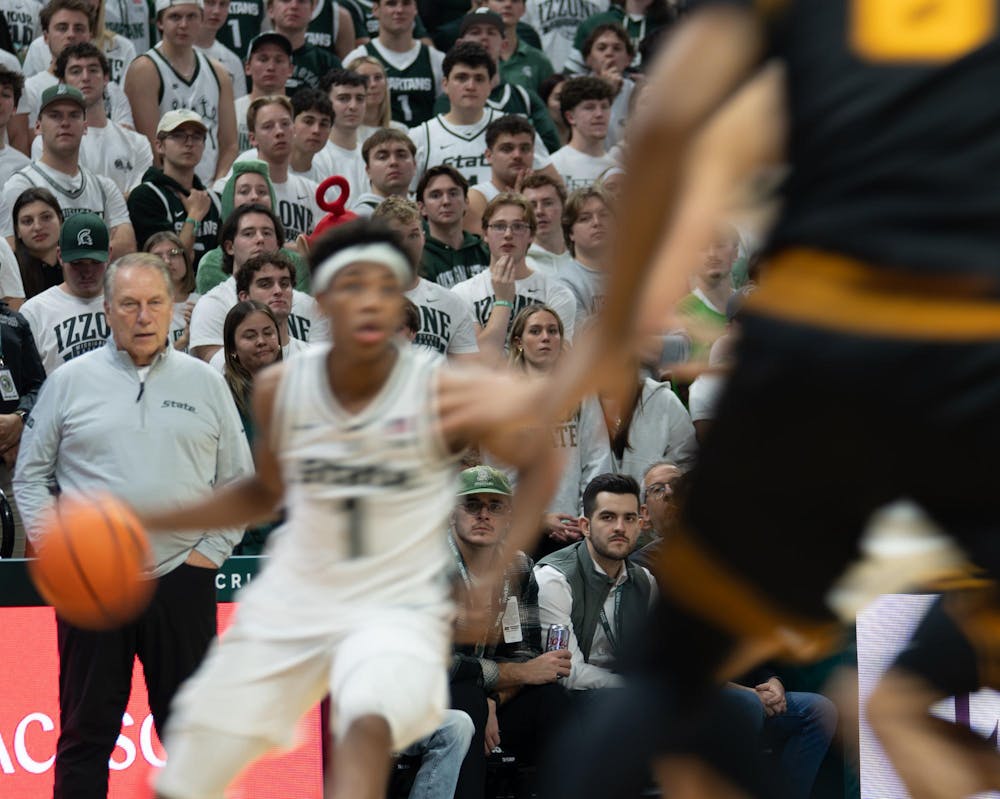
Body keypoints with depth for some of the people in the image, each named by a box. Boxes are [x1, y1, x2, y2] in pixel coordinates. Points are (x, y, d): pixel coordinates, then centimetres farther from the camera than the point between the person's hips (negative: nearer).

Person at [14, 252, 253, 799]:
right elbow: (30, 475, 8)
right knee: (86, 732, 2)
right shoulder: (70, 383, 6)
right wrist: (54, 546, -4)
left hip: (181, 582, 1)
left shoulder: (204, 384, 9)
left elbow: (239, 481, 13)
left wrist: (212, 550, 1)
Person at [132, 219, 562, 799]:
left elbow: (541, 462, -2)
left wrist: (500, 573, -13)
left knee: (368, 726, -37)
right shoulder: (280, 390, -5)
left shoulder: (444, 394, -16)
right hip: (289, 607, 4)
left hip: (397, 609, -4)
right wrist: (146, 522, 6)